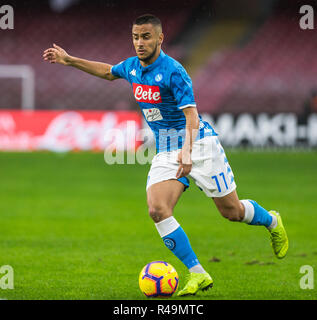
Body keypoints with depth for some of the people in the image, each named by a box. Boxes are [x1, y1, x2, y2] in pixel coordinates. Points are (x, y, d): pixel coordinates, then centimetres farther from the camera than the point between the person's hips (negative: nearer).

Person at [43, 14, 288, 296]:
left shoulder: (173, 71, -21)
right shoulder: (132, 67, 2)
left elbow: (191, 114, -29)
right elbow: (108, 72, 26)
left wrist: (187, 152, -44)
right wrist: (69, 60, 24)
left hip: (198, 144, -6)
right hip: (166, 151, 6)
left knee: (231, 211, 3)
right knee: (157, 210, -17)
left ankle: (272, 222, 38)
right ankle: (198, 275, -12)